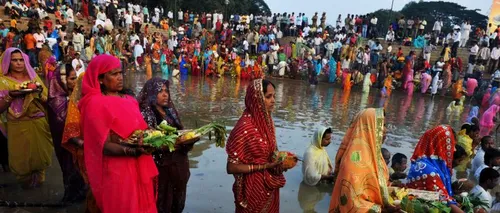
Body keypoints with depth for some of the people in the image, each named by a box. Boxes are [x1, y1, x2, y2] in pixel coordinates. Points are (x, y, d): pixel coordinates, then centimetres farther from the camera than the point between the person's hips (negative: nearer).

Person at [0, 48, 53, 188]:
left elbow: (47, 101, 4)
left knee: (40, 154, 10)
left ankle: (38, 179, 34)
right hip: (18, 127, -2)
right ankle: (26, 181, 33)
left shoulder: (33, 77, 6)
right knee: (21, 157, 8)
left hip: (39, 124, 2)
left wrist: (39, 93, -15)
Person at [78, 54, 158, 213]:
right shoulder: (96, 104, -12)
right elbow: (105, 146, -16)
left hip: (139, 166, 7)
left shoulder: (128, 99, 8)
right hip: (117, 170, -6)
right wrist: (133, 151, -31)